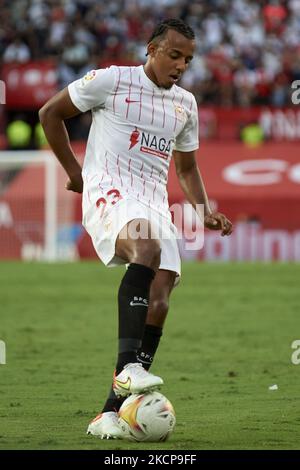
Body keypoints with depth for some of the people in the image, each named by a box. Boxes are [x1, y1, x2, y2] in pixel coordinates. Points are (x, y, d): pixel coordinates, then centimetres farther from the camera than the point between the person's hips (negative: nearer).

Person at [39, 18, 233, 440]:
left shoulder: (185, 104, 18)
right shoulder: (111, 81, 0)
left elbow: (186, 167, 29)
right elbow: (50, 113, 8)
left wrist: (205, 212, 12)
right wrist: (75, 172, 6)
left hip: (155, 205, 7)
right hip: (109, 195, -7)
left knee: (158, 304, -8)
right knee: (147, 247, -38)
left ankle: (112, 412, -2)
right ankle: (128, 366, -43)